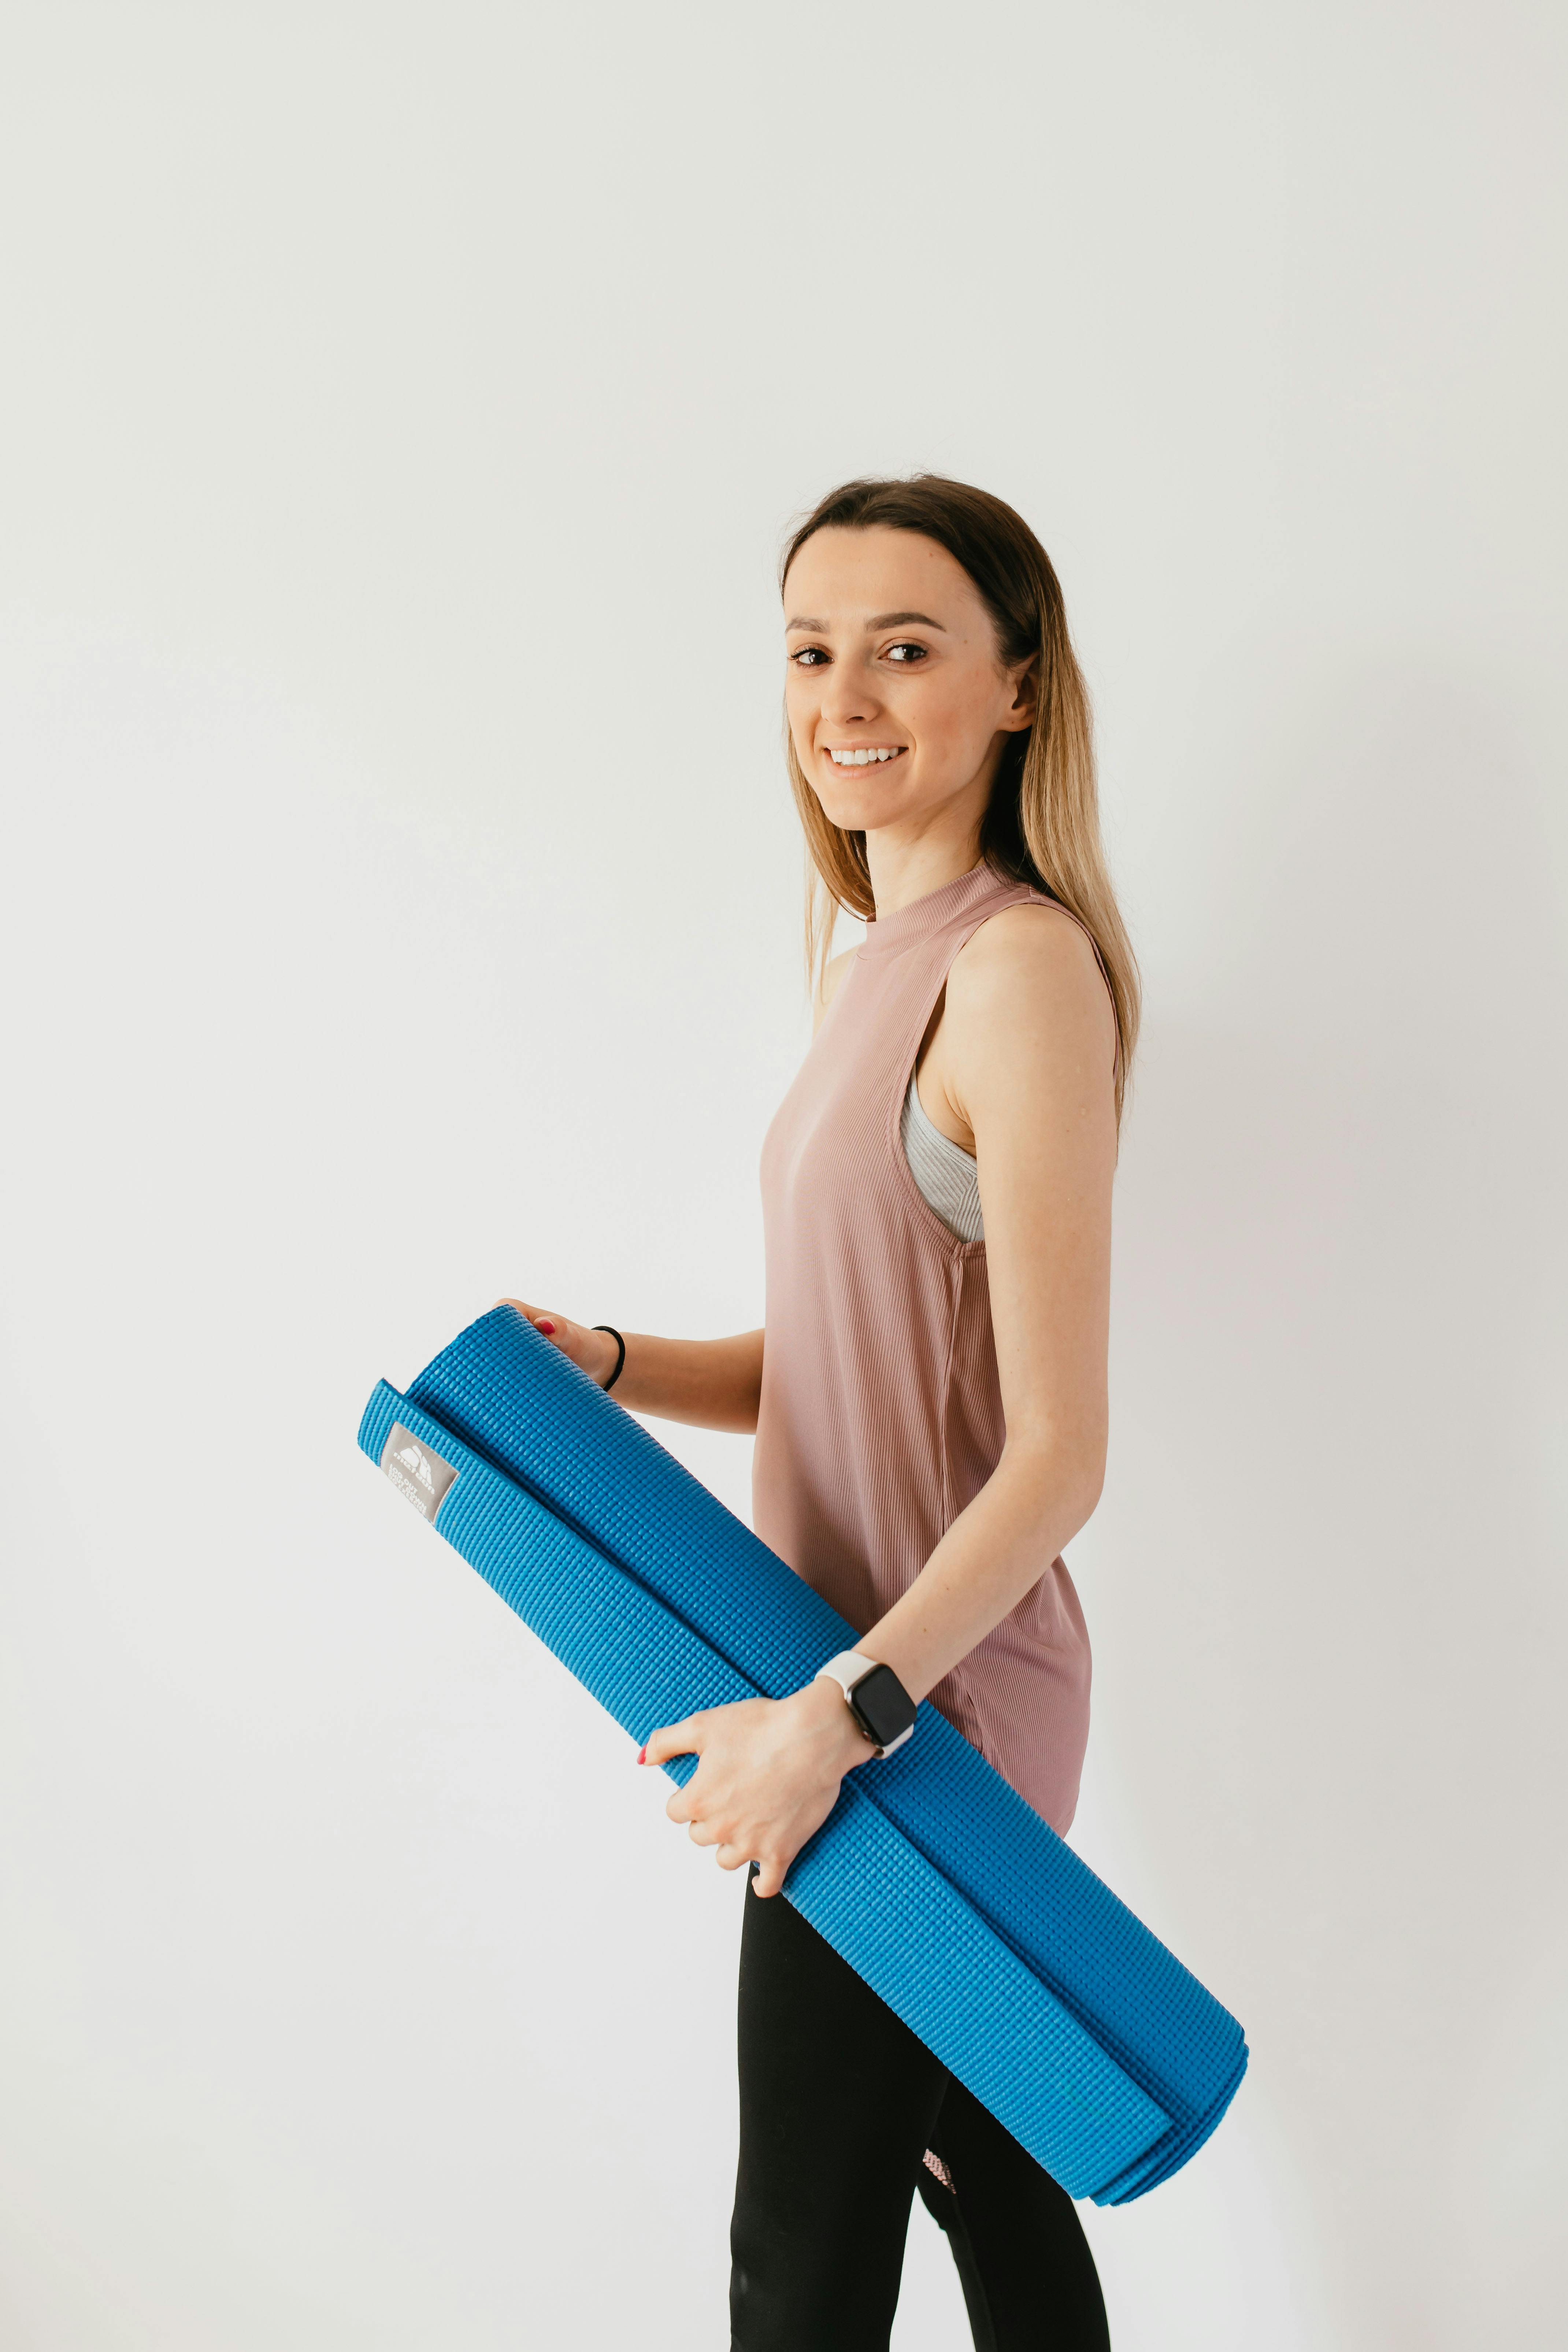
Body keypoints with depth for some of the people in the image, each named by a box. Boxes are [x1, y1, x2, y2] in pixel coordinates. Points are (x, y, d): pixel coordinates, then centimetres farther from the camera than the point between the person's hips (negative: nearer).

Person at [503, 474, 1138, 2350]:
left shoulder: (1021, 963, -19)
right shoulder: (881, 964, 8)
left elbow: (1059, 1454, -22)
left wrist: (842, 1711, -23)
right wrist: (606, 1367, -1)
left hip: (931, 1704, -8)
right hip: (874, 1687, 8)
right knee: (982, 2170, 24)